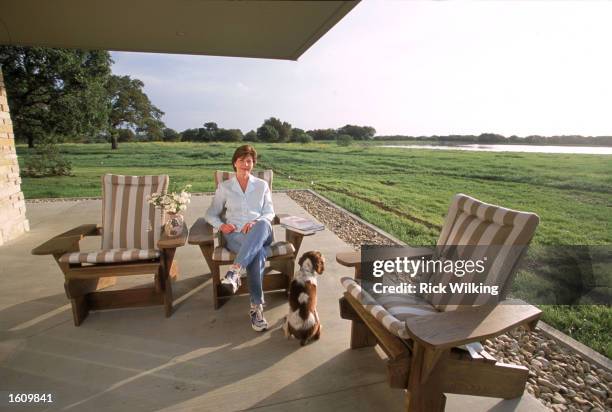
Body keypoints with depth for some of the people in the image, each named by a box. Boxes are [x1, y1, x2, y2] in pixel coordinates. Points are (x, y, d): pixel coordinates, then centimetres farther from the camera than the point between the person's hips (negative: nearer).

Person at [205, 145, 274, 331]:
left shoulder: (262, 185, 15)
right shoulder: (224, 187, 13)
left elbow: (270, 213, 7)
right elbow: (211, 213, 14)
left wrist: (255, 222, -15)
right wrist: (221, 225, -9)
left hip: (260, 233, 1)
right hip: (235, 235, -1)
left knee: (262, 224, -40)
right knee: (258, 253, -37)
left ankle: (235, 272, -47)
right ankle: (256, 307, -32)